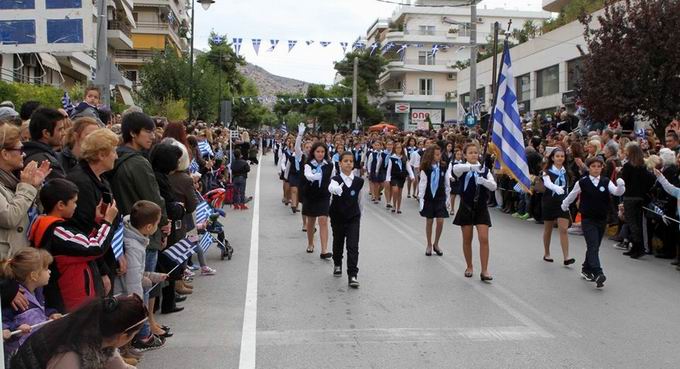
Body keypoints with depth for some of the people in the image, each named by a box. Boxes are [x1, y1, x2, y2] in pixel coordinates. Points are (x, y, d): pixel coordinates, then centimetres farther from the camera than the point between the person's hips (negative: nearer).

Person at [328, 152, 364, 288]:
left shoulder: (359, 181, -5)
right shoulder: (335, 179, -12)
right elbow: (331, 188, -38)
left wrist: (359, 214, 16)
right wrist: (336, 189, -61)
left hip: (353, 218, 0)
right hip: (337, 218, 0)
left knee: (353, 246, -9)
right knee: (338, 243, 18)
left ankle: (352, 275, -6)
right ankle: (337, 264, 44)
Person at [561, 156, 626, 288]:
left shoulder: (606, 182, -1)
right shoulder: (582, 182, -6)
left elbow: (617, 192, -16)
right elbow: (572, 195, 9)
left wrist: (620, 186, -36)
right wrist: (564, 205, 20)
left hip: (602, 219, 4)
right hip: (588, 219, -3)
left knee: (594, 247, 14)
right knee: (593, 246, -13)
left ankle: (586, 269, 32)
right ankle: (598, 274, -22)